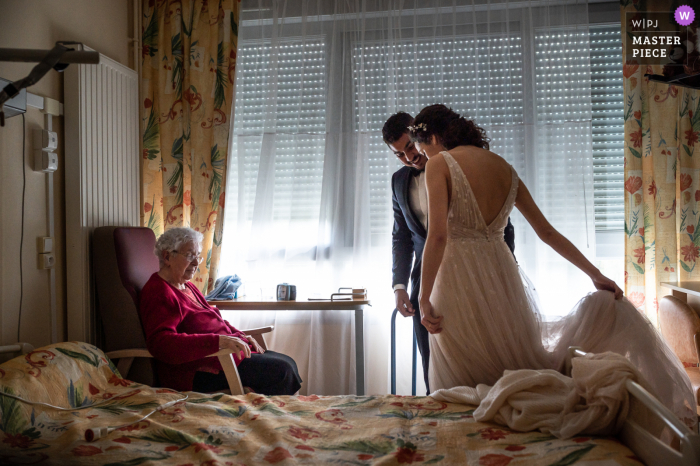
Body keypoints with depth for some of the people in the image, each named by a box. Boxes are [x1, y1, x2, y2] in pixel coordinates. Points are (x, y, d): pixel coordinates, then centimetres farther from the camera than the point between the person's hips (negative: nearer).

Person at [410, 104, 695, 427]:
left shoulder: (440, 164, -7)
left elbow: (437, 236, -17)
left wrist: (424, 299, -14)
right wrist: (596, 275, 14)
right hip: (501, 271, 6)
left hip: (460, 278, -6)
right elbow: (546, 232, 11)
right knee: (521, 366, 18)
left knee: (462, 384, 7)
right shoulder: (504, 168, 12)